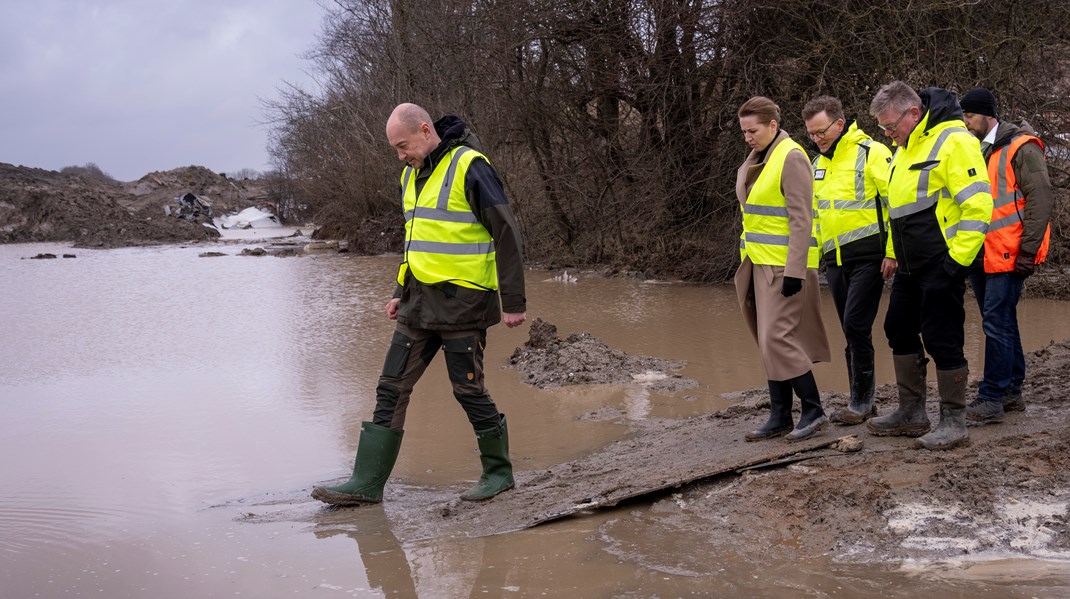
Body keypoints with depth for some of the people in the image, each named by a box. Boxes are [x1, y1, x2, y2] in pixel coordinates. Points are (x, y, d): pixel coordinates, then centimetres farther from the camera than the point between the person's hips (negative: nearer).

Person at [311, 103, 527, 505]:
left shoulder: (469, 168, -13)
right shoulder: (412, 174, 13)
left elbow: (507, 234, -15)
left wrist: (513, 302, -16)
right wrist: (401, 292, 19)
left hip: (462, 301, -8)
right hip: (420, 301, 8)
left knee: (467, 389, -1)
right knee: (392, 387, 5)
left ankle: (498, 472, 18)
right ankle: (367, 483, 8)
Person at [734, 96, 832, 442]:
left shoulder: (791, 158, -12)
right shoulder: (756, 160, 16)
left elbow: (801, 219, -17)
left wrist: (794, 271, -21)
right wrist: (747, 263, 19)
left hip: (785, 265, -9)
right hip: (761, 264, 9)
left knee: (777, 338, -12)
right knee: (770, 342, 9)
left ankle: (813, 411, 0)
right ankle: (779, 418, 14)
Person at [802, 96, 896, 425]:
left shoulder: (871, 153, -8)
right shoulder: (818, 163, 15)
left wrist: (892, 252, -15)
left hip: (867, 255, -7)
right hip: (835, 259, 7)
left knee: (856, 324, -13)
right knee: (853, 331, 10)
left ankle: (861, 401, -4)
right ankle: (862, 402, 16)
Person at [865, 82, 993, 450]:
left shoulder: (954, 141, -15)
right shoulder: (905, 149, 15)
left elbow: (977, 203, -20)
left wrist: (958, 257, -20)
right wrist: (895, 253, 20)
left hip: (941, 264, -10)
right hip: (910, 266, 10)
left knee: (942, 339, -5)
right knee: (899, 331, 14)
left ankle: (953, 423, 5)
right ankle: (911, 413, 25)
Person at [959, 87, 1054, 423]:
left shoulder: (1020, 148, -9)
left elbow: (1041, 199, -13)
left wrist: (1028, 251, -16)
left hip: (1008, 255, -8)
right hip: (980, 255, 8)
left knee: (997, 323, -9)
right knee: (1001, 323, 14)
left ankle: (992, 399, -6)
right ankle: (1011, 392, 23)